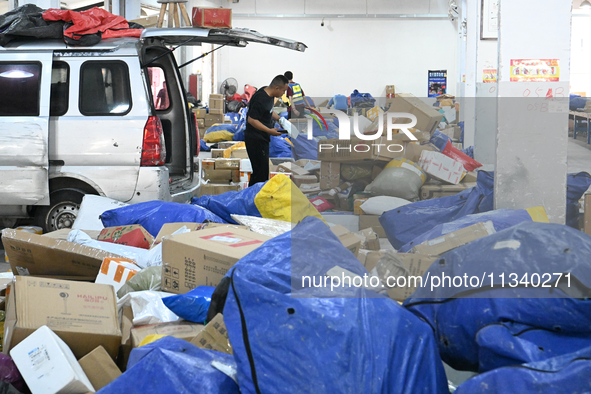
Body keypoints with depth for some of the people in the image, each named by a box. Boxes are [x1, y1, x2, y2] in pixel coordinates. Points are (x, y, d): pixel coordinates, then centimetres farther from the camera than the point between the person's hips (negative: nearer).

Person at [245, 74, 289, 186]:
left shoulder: (269, 94, 6)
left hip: (263, 138, 10)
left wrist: (279, 119, 9)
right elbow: (251, 120, -26)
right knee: (260, 172, -8)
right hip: (255, 139, -10)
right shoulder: (260, 99, -26)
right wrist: (270, 131, -28)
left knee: (262, 170, 17)